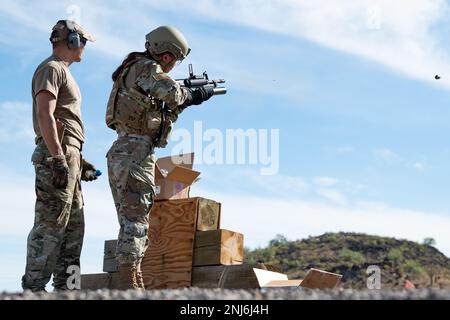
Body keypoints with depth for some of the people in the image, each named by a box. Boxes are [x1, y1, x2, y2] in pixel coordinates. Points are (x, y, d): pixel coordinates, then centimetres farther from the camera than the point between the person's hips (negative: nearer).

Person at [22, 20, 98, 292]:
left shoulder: (64, 72, 25)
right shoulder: (52, 68, -5)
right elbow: (45, 115, -17)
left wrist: (78, 160, 22)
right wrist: (59, 159, -24)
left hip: (67, 156, 10)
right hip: (56, 155, -10)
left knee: (73, 226, 10)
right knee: (51, 225, -12)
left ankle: (65, 287, 13)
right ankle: (34, 288, -10)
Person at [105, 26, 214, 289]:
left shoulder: (136, 71, 23)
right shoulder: (146, 68, -7)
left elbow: (162, 114, 27)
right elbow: (174, 93, -20)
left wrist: (184, 101, 18)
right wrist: (196, 94, -1)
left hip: (120, 155, 10)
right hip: (136, 153, -10)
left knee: (132, 224, 10)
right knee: (135, 222, -11)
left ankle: (134, 284, 13)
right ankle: (129, 286, -12)